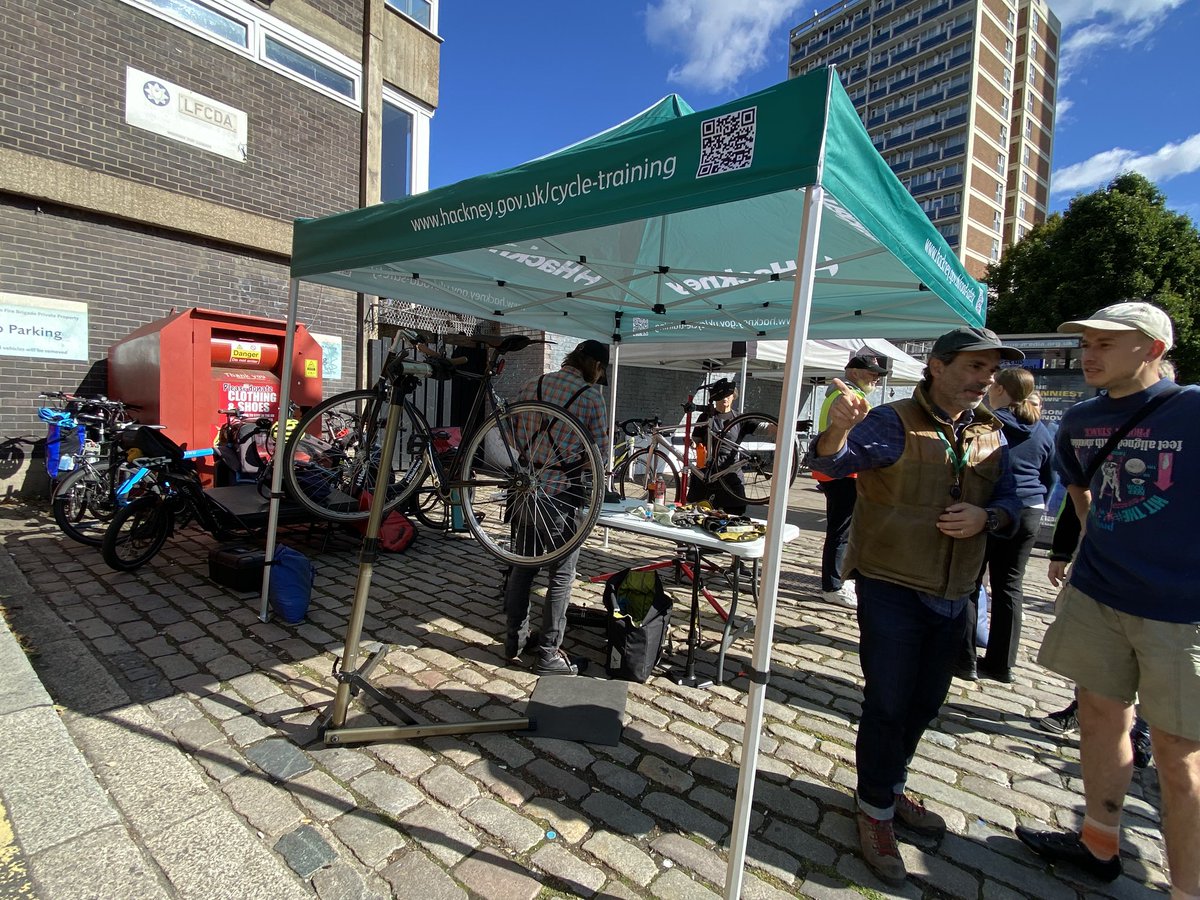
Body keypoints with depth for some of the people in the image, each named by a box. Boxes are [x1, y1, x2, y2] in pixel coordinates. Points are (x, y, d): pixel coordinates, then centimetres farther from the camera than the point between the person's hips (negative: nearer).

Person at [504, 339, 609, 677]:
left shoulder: (531, 386, 5)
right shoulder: (592, 396, -9)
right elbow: (600, 450, -9)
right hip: (564, 494, -5)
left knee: (522, 568, 17)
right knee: (561, 577, 8)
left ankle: (514, 645, 30)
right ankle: (548, 655, 17)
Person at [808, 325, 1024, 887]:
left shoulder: (990, 435, 6)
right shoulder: (893, 422, -14)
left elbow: (1009, 502, 11)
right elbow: (829, 463, -26)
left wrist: (987, 517, -12)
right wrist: (839, 429, -48)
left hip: (953, 596, 7)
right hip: (891, 589, -6)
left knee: (924, 703, 21)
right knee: (888, 704, 2)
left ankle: (892, 787, 44)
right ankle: (875, 809, 25)